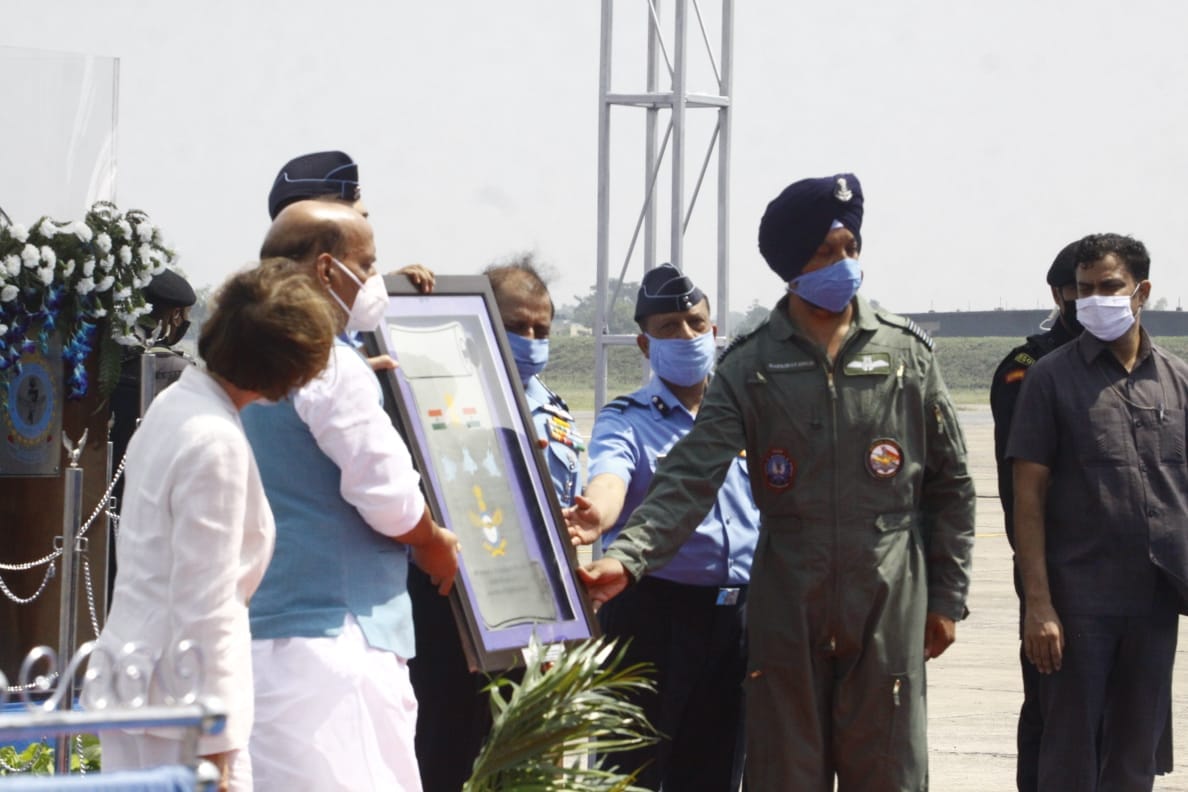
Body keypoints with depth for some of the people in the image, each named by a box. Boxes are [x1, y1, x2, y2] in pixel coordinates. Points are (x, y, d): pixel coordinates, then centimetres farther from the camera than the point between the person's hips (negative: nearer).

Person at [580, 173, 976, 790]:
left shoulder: (907, 354, 4)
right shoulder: (750, 367, 1)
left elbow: (949, 485, 10)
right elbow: (690, 477, -8)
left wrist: (947, 598, 7)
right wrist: (627, 557, -23)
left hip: (889, 607, 0)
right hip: (787, 609, 0)